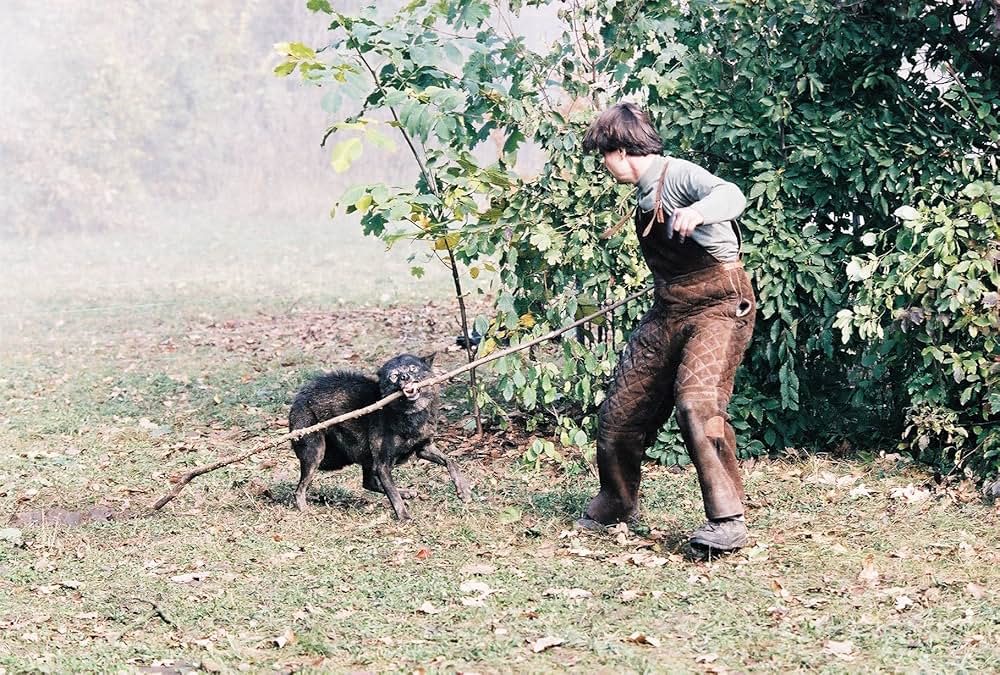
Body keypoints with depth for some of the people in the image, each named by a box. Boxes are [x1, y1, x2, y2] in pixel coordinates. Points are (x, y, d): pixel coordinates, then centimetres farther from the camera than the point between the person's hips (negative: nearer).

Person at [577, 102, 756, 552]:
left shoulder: (678, 175, -13)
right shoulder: (646, 193, 13)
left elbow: (732, 196, -33)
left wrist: (698, 211, -53)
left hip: (719, 304, -9)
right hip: (669, 311, 9)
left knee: (696, 400, -28)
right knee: (621, 408, 10)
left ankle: (727, 522, -24)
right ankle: (615, 504, 32)